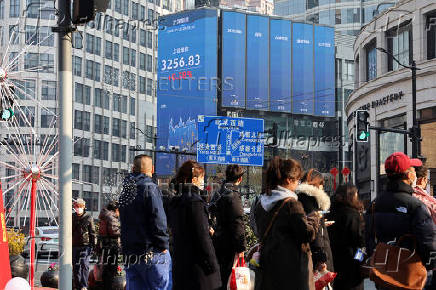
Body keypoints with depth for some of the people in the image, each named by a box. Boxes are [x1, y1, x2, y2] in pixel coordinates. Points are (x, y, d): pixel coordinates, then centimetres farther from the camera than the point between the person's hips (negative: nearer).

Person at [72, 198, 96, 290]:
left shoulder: (88, 217, 2)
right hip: (74, 245, 3)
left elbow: (92, 232, 4)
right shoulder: (72, 217, 10)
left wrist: (92, 245, -1)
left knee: (85, 265, -14)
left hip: (85, 245, -3)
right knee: (76, 266, 6)